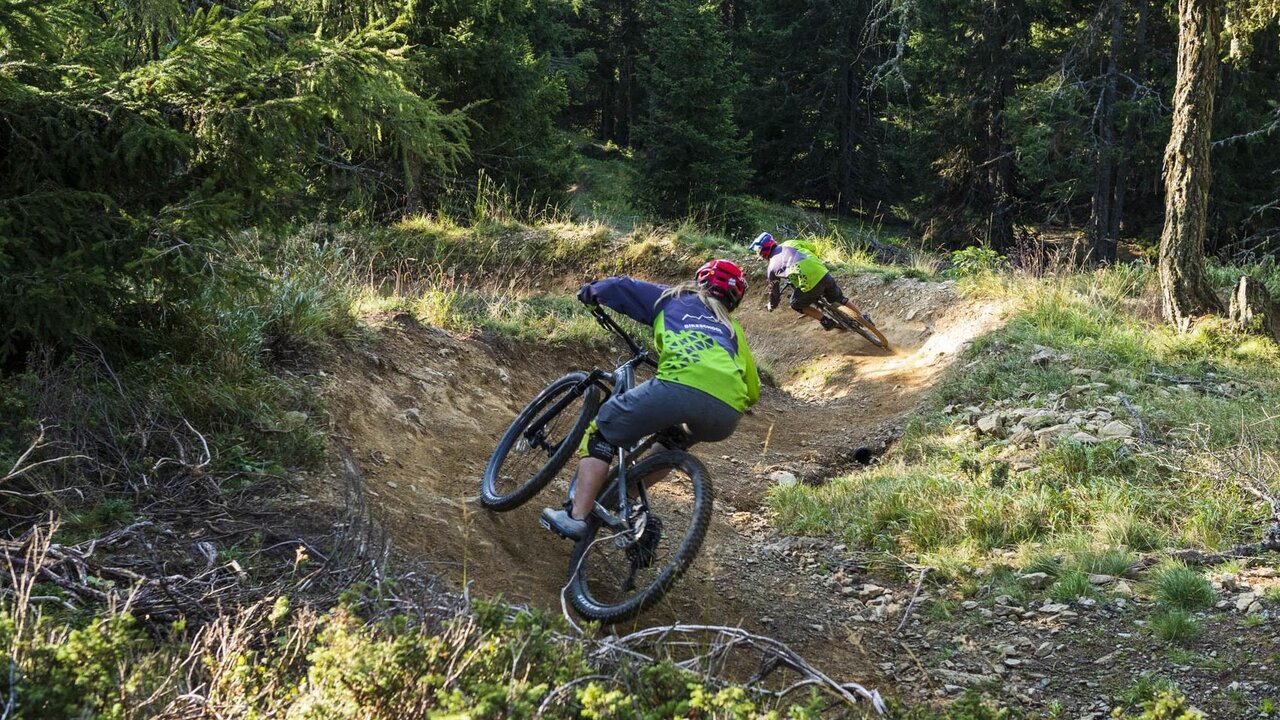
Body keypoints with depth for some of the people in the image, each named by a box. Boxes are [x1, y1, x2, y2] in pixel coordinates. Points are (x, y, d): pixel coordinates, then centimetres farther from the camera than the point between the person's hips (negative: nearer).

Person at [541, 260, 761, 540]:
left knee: (602, 432, 13)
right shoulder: (732, 327, 36)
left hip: (681, 384, -4)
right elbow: (752, 392, 32)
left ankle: (576, 515, 1)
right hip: (727, 416, 4)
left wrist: (589, 291, 46)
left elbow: (618, 287, 25)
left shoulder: (671, 299, 30)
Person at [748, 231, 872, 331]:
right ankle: (864, 317, 36)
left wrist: (771, 306, 37)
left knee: (796, 304, 23)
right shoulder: (790, 244, 16)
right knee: (838, 298, 30)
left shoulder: (772, 267, 7)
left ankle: (826, 322, 21)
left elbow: (774, 291, 18)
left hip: (810, 285, -5)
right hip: (825, 275, 5)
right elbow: (813, 249, 25)